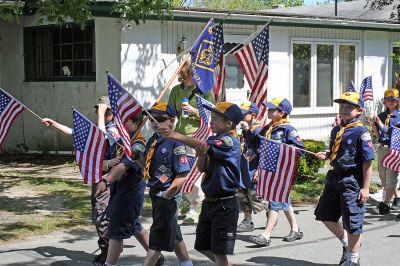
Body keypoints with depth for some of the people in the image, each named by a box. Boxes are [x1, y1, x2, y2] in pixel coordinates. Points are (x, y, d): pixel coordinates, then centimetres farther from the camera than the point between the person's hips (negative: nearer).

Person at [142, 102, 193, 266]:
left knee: (158, 238, -2)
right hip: (155, 193, 9)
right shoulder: (153, 140, 6)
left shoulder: (175, 143, -18)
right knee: (173, 235, 20)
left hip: (167, 195, -9)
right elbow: (146, 163, 17)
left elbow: (182, 175, -21)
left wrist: (168, 195, -23)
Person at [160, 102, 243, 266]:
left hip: (225, 204, -9)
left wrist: (175, 136, -33)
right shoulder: (215, 139, 9)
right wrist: (201, 155, -15)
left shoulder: (231, 141, -17)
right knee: (202, 246, 18)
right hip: (209, 201, 9)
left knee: (219, 251, -3)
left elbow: (204, 145, -31)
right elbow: (201, 168, 6)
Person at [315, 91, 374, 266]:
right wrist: (326, 155, 1)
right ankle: (347, 243, 34)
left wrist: (365, 188, -17)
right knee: (325, 215, 15)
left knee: (352, 223, 1)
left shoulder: (361, 133, -14)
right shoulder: (336, 130, 10)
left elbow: (367, 162, -15)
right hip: (335, 179, 8)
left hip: (352, 182, -8)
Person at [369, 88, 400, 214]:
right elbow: (377, 135, 7)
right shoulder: (381, 116, 8)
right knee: (384, 178, 12)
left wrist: (380, 124, -19)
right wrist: (373, 124, -10)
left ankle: (385, 204, -4)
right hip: (382, 148, 6)